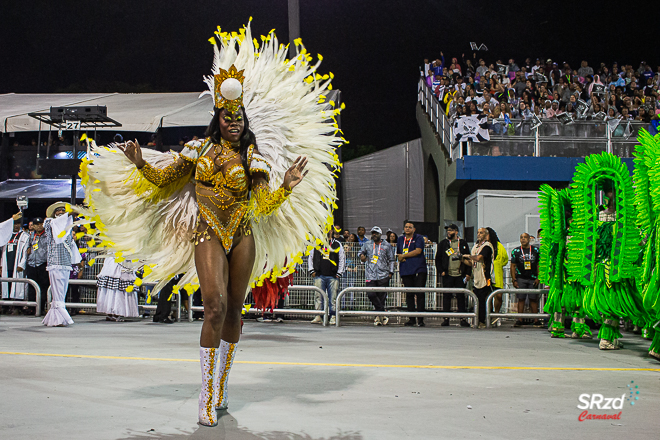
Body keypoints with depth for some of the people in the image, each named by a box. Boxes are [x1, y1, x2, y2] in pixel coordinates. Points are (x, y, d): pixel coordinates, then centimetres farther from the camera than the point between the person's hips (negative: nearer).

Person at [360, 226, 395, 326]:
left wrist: (390, 272, 4)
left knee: (382, 296, -2)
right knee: (371, 294, -13)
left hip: (383, 276, -1)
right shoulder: (367, 245, 13)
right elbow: (361, 252, 29)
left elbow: (391, 260, 13)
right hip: (370, 275, 1)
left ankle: (379, 315, 11)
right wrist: (362, 256, 5)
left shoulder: (387, 246, 10)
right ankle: (382, 313, -3)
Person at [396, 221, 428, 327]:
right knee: (409, 295, 5)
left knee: (420, 294, -7)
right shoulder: (400, 239, 19)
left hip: (419, 270, -4)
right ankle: (411, 319, 9)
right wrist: (399, 258, 2)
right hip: (406, 270, 4)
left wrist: (403, 256, -4)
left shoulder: (419, 238, 3)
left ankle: (420, 319, -4)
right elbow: (398, 254, 26)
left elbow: (418, 251, -10)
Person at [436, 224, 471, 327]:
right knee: (446, 296, 1)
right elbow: (438, 259, 9)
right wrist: (441, 271, -2)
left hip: (460, 275, 0)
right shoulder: (443, 243, 8)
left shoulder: (463, 243, 8)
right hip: (447, 275, 0)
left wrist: (468, 273, 2)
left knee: (461, 296, 2)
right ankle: (446, 318, 6)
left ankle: (462, 319, 7)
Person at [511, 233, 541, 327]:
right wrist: (514, 280, -1)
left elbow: (539, 265, 9)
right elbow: (513, 266, 6)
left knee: (533, 299, 0)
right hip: (520, 278, 0)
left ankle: (536, 320, 4)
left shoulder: (535, 250, 7)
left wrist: (538, 278, -1)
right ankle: (519, 320, 1)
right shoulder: (516, 251, 6)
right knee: (521, 299, -1)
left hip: (533, 279, 0)